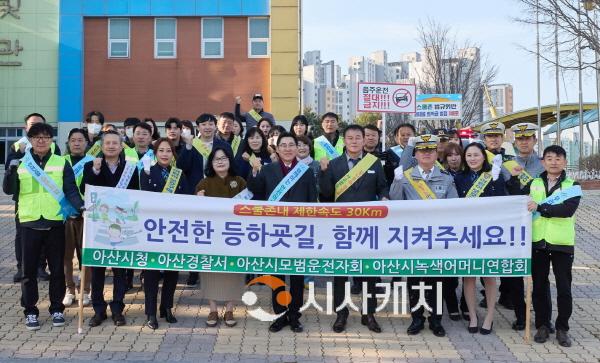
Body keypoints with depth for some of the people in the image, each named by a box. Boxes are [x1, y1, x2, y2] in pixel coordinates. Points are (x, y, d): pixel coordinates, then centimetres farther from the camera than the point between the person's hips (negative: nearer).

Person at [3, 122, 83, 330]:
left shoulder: (61, 163, 4)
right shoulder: (21, 163, 6)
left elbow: (70, 189, -1)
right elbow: (9, 190, 2)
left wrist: (79, 205, -20)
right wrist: (11, 172, -17)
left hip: (55, 222, 0)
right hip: (29, 222, 1)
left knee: (57, 269, 7)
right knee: (29, 270, 5)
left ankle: (56, 309, 19)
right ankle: (30, 311, 15)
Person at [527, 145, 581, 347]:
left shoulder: (572, 186, 0)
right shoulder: (534, 184, 9)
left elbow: (568, 209, -18)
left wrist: (540, 207, -23)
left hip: (562, 243, -2)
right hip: (538, 241, 2)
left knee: (564, 288, 3)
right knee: (539, 286, 8)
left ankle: (562, 328, 15)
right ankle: (542, 325, 21)